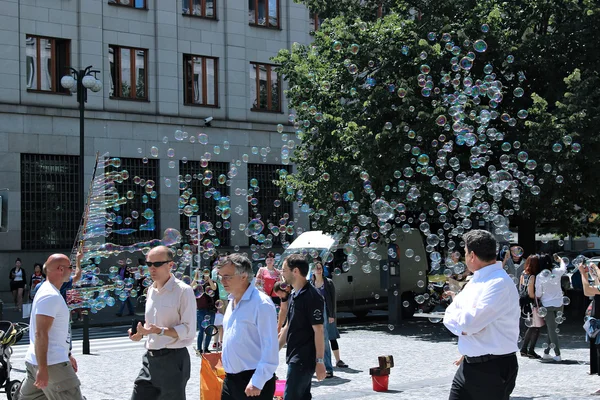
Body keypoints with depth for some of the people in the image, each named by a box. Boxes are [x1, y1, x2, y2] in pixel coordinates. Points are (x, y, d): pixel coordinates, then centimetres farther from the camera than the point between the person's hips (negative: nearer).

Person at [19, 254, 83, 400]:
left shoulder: (47, 291, 17)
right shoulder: (50, 296, -17)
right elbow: (41, 334, -23)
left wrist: (67, 356, 27)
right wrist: (43, 369, -25)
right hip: (52, 364, -10)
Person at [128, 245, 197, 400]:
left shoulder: (183, 290, -11)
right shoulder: (151, 290, 12)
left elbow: (189, 330, -15)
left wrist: (159, 330, -26)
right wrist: (141, 333, 2)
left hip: (173, 359, -7)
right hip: (150, 358, 7)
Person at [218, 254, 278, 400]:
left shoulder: (261, 304, -15)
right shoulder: (232, 301, 12)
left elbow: (270, 348, -18)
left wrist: (257, 383, -21)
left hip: (253, 383, -8)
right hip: (230, 379, 8)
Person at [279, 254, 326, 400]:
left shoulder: (312, 297, -16)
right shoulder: (295, 295, 13)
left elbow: (319, 330, -18)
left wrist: (320, 361, -20)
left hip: (304, 359, -9)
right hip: (295, 357, 9)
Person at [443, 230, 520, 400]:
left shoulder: (500, 283, -18)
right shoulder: (474, 282, 12)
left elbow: (468, 323, -24)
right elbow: (450, 315, 11)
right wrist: (463, 323, -10)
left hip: (494, 369, -8)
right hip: (468, 365, 8)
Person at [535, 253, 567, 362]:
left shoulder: (540, 276, -13)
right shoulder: (557, 272, -5)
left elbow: (538, 294, -9)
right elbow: (564, 267, 20)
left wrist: (538, 303, 11)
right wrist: (559, 259, 38)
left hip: (547, 305, -3)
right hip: (559, 304, 3)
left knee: (552, 329, 2)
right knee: (552, 328, 12)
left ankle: (557, 354, -2)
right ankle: (547, 352, 15)